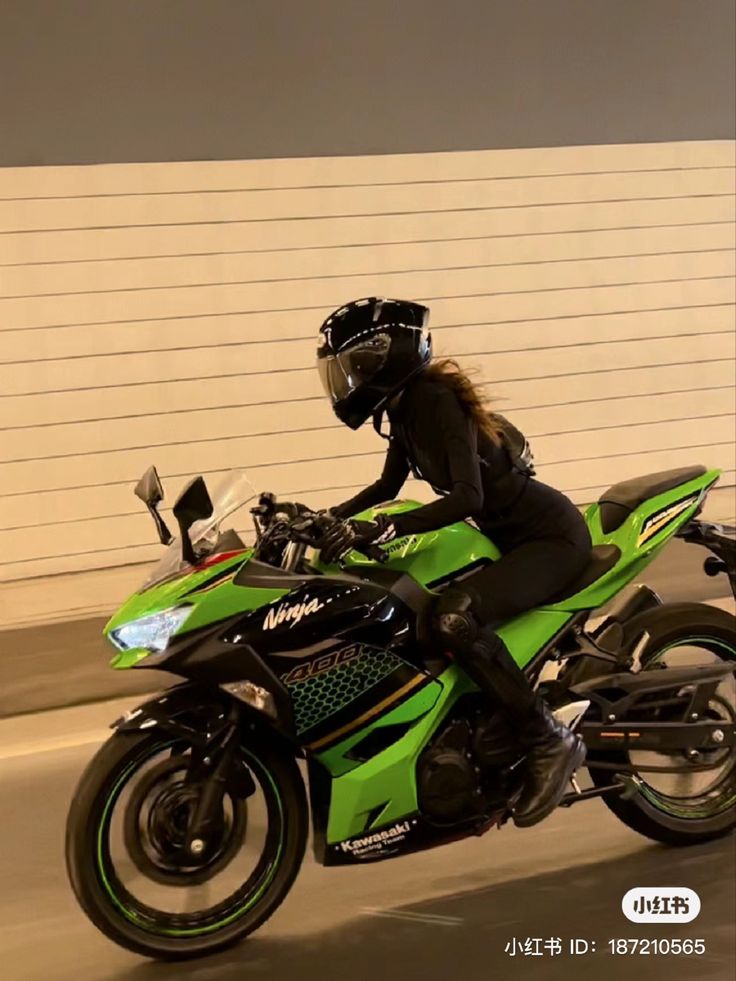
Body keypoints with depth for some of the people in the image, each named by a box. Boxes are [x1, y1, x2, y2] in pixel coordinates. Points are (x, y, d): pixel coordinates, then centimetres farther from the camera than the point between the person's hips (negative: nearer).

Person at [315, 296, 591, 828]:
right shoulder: (405, 407, 6)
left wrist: (381, 527, -42)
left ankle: (549, 742, -19)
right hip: (509, 534, 10)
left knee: (453, 617, -32)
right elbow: (388, 486, 21)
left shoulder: (437, 401, -22)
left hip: (551, 535, -10)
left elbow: (468, 497, -34)